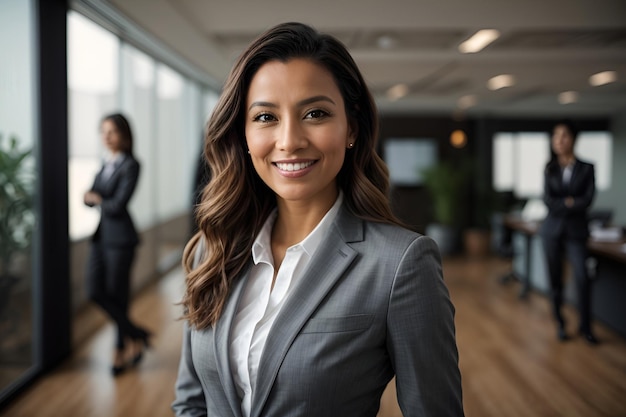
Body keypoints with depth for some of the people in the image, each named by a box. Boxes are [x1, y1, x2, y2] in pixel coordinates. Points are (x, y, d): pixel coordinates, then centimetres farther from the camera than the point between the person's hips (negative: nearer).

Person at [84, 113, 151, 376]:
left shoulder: (130, 165, -10)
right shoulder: (107, 164, 13)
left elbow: (118, 205, -18)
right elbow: (89, 198, 12)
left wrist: (97, 199, -2)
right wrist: (90, 197, -11)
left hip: (120, 238, -7)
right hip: (101, 235, 8)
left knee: (117, 296, 1)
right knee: (95, 292, 2)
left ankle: (121, 350, 19)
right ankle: (136, 336, 16)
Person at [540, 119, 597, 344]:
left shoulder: (586, 169, 3)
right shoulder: (550, 169, 7)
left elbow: (587, 200, -9)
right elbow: (548, 199, -4)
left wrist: (560, 204, -8)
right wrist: (570, 203, -8)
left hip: (576, 230, -2)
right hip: (552, 230, 2)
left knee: (582, 277, -13)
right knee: (555, 278, 5)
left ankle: (585, 326, 0)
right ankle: (560, 323, 16)